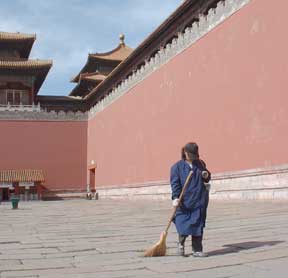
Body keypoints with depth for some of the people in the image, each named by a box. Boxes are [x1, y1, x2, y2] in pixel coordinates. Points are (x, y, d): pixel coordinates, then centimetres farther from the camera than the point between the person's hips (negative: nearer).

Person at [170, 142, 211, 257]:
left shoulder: (200, 164, 11)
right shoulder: (177, 166, -1)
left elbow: (206, 179, 25)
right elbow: (175, 183, -8)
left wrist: (207, 176, 1)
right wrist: (175, 197, -19)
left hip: (199, 201, 4)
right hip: (184, 201, -3)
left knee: (198, 225, 5)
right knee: (184, 225, -5)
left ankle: (197, 250, 14)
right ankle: (181, 244, 22)